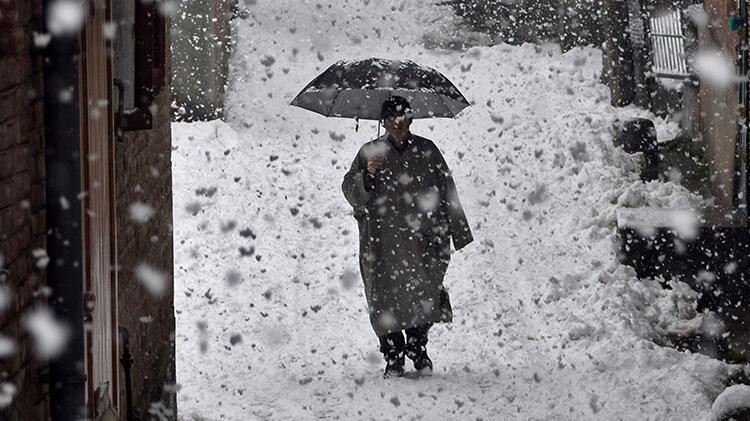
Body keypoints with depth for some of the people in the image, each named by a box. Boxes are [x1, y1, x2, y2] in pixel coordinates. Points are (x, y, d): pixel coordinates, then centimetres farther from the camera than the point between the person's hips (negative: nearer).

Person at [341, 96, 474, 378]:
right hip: (382, 240, 0)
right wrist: (367, 175, -17)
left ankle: (418, 348, 10)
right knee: (386, 298, -4)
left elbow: (447, 191, 15)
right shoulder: (371, 152, 10)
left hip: (422, 236, 0)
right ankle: (393, 358, 6)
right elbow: (350, 190, 4)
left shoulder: (427, 150, 12)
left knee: (424, 293, -10)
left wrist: (458, 232, 14)